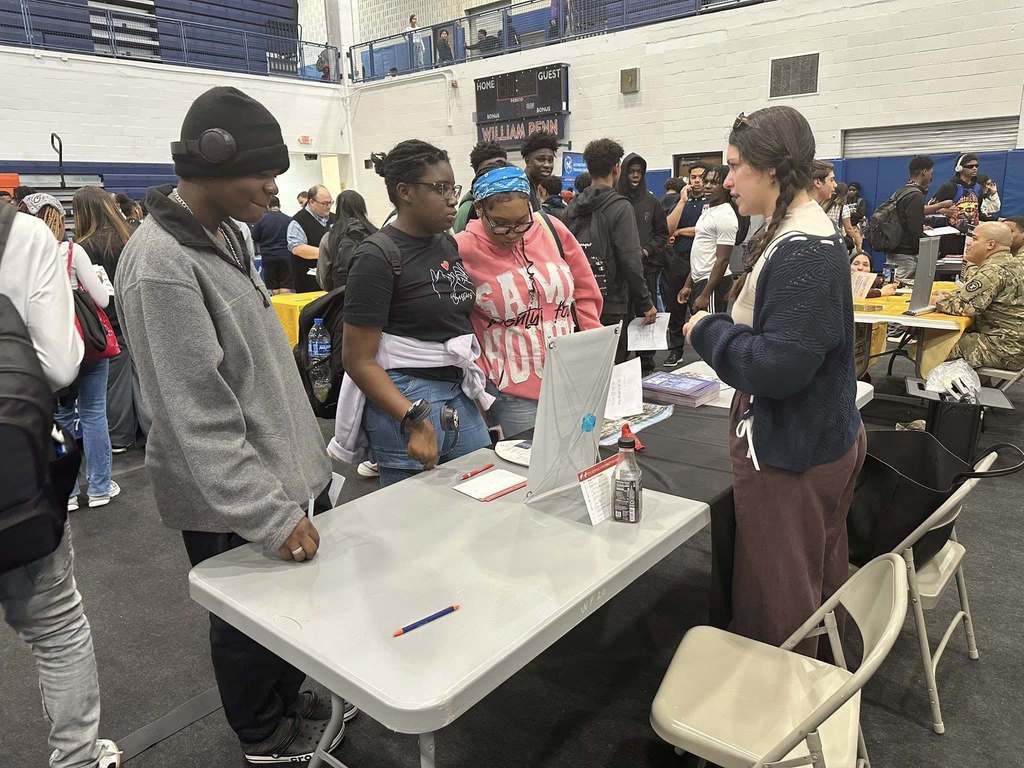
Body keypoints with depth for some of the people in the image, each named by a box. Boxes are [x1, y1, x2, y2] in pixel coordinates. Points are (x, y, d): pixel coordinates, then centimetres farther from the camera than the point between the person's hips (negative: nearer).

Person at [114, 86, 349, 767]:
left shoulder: (224, 232, 7)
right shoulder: (161, 265, -23)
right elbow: (198, 418, -25)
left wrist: (304, 456, 20)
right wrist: (270, 517, -25)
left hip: (285, 467, 8)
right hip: (230, 502, -8)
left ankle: (288, 699, 46)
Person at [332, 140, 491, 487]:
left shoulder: (448, 243, 10)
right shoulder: (377, 257, -14)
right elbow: (358, 360, -15)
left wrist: (480, 392, 13)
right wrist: (415, 421, -24)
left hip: (461, 394, 7)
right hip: (403, 401, -7)